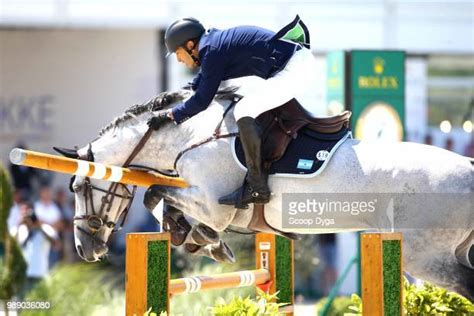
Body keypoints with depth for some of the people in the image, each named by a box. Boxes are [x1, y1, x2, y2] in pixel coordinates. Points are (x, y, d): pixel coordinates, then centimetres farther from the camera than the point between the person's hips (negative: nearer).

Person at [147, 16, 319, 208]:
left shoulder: (212, 52, -12)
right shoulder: (216, 40, 18)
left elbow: (201, 101, -9)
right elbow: (203, 79, 34)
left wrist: (170, 115, 1)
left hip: (290, 69, -11)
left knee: (244, 112, -16)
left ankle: (256, 188, -15)